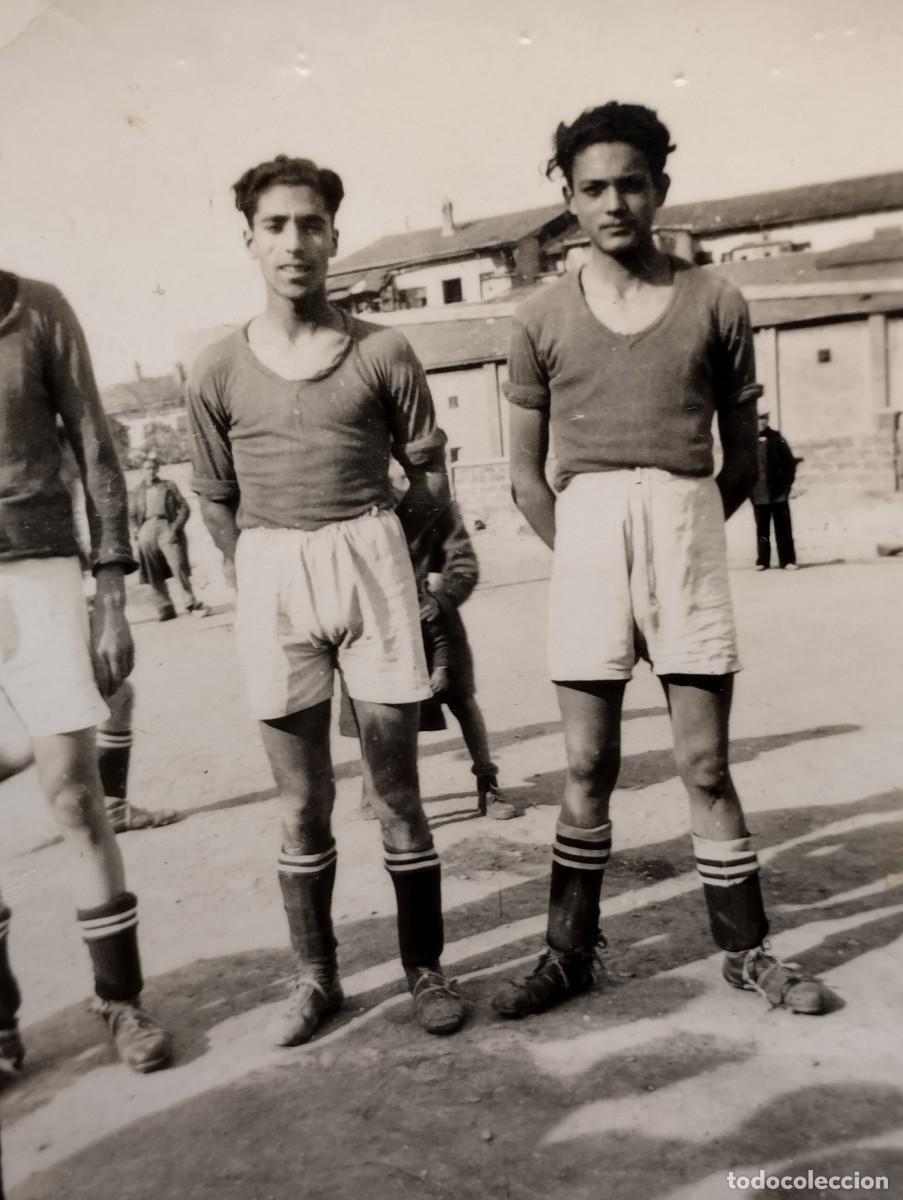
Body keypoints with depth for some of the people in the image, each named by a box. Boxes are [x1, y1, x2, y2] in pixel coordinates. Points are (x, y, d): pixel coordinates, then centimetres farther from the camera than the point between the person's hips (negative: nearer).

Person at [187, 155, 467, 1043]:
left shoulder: (383, 353, -1)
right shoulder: (218, 371, 3)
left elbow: (429, 480, 6)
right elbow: (216, 501, 11)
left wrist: (356, 541, 9)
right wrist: (264, 573, 6)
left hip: (370, 564, -1)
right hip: (268, 579, 2)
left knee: (397, 788, 5)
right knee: (301, 801, 8)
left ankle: (424, 967, 19)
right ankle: (315, 975, 22)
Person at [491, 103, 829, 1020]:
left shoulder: (715, 305, 5)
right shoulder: (543, 317, 5)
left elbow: (743, 460, 10)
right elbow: (526, 475, 8)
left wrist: (678, 534, 4)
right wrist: (581, 551, 1)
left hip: (689, 537, 0)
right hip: (584, 538, 1)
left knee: (706, 765, 5)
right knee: (587, 767, 7)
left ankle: (746, 951, 21)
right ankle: (568, 953, 20)